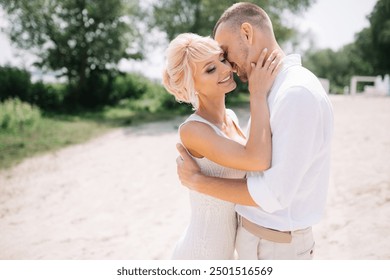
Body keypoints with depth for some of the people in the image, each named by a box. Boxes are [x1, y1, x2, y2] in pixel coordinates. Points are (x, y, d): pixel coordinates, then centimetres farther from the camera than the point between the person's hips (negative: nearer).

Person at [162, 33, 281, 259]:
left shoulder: (231, 117, 1)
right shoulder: (191, 130, -25)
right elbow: (258, 160, -37)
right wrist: (259, 94, -28)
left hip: (222, 247, 8)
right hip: (201, 254, -8)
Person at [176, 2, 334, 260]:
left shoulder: (298, 94, -26)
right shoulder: (276, 90, 7)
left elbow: (274, 194, -27)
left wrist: (196, 181, -17)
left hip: (274, 247, -9)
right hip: (260, 233, 9)